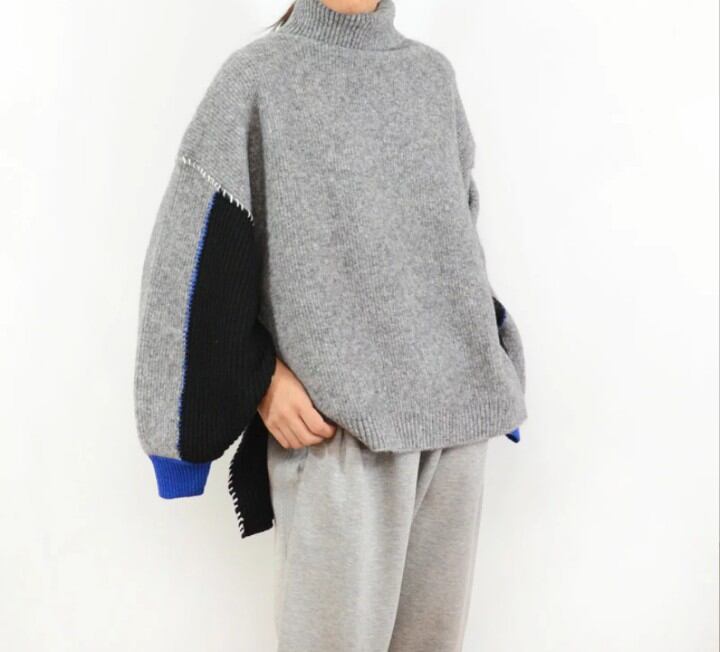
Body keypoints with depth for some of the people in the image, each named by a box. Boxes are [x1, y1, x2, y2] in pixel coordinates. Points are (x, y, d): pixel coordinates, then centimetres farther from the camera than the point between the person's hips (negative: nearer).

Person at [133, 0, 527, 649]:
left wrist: (488, 349, 11)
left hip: (455, 406, 4)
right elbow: (196, 255, -3)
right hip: (335, 419, -4)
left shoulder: (434, 73, 13)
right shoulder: (257, 76, 1)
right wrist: (259, 376, -11)